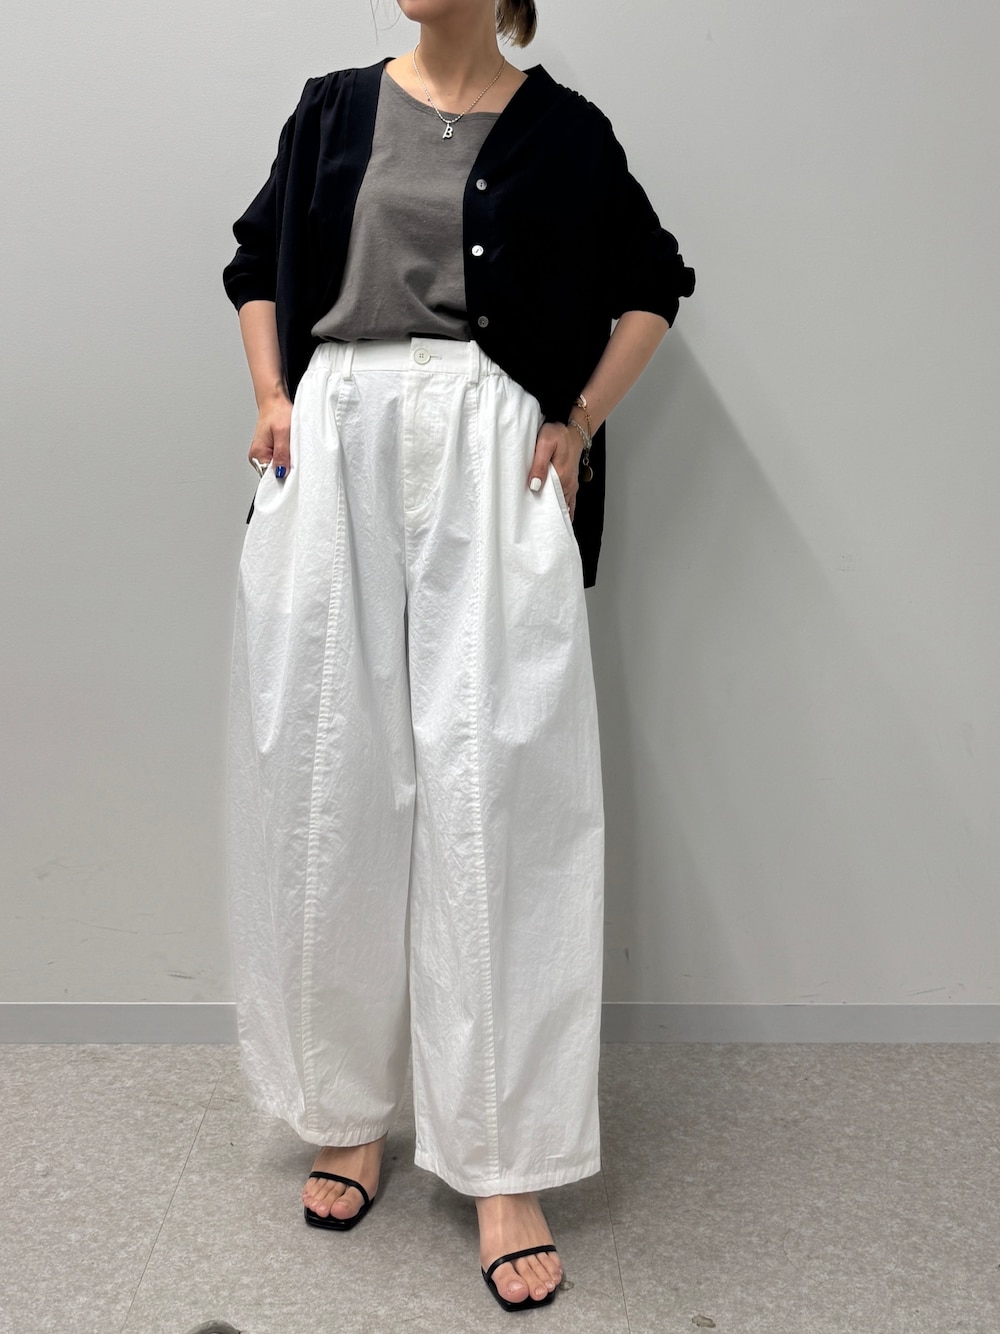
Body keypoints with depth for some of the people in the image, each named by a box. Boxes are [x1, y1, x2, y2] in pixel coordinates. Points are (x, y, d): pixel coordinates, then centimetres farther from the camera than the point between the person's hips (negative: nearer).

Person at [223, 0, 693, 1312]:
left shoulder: (562, 129, 6)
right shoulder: (334, 109, 13)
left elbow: (652, 283, 15)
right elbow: (257, 263, 23)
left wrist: (580, 423, 4)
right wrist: (274, 402, 8)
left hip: (494, 464, -3)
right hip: (334, 458, 3)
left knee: (492, 788, -8)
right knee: (327, 778, 3)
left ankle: (505, 1166, 0)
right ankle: (347, 1113, 20)